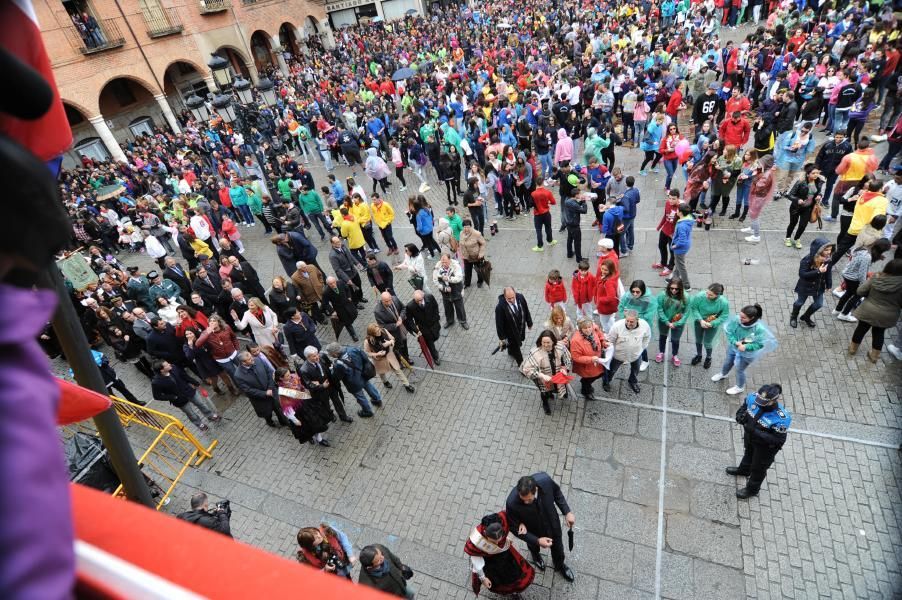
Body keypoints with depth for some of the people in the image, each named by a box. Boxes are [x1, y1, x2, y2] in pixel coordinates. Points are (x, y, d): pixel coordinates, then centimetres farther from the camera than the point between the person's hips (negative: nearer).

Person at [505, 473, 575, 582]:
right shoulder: (512, 503, -43)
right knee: (533, 544, 33)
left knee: (557, 546, 30)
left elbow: (556, 491, -13)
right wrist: (537, 541, -29)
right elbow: (514, 528, -24)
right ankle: (535, 555, 70)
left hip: (552, 523, 2)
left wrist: (567, 512, -16)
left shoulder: (544, 479, -39)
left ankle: (560, 565, 64)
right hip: (534, 531, -1)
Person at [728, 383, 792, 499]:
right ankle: (744, 470, 68)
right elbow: (744, 406, -4)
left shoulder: (781, 418, -40)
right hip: (749, 437, 5)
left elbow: (777, 440, -33)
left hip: (765, 447, -5)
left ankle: (752, 489, 49)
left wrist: (755, 432, -40)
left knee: (758, 468, 22)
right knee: (748, 454, 36)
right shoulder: (753, 397, -27)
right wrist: (740, 415, -24)